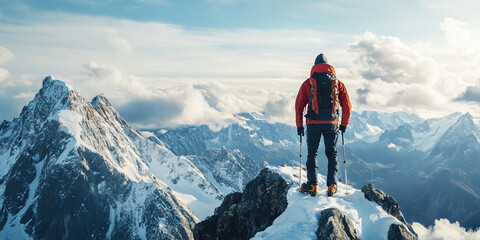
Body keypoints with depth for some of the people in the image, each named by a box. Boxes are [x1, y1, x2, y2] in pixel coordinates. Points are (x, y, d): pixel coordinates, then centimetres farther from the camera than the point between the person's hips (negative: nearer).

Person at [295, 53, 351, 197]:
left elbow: (299, 105, 2)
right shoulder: (338, 83, 8)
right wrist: (344, 124, 18)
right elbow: (347, 106, 8)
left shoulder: (308, 83, 3)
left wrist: (299, 125, 9)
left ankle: (312, 185, 3)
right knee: (332, 154, 11)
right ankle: (332, 186, 7)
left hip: (313, 124, -1)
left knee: (312, 154, 9)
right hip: (332, 124, 1)